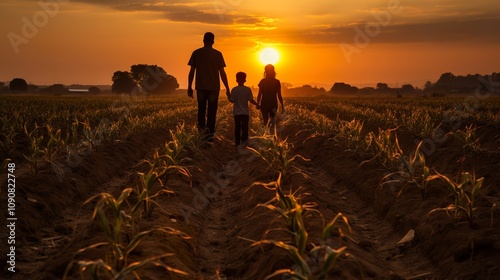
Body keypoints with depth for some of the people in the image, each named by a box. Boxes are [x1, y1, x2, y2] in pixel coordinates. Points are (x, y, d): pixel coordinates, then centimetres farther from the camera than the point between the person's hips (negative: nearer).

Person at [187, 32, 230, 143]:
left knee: (201, 109, 17)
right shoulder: (218, 54, -1)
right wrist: (227, 88, 5)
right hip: (214, 87, -1)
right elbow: (222, 73, -2)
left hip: (201, 87, 1)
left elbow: (192, 72, 2)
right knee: (212, 111, 4)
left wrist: (189, 87, 10)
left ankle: (202, 128, -1)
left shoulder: (196, 53, 1)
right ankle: (209, 134, 2)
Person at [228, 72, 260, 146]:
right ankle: (243, 141, -6)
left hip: (237, 112, 1)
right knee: (245, 128, 3)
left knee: (237, 128, 8)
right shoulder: (248, 89, -5)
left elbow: (231, 100, -3)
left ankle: (237, 142, 9)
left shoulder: (234, 89, -5)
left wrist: (228, 96, 18)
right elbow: (251, 100, -6)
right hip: (245, 112, 0)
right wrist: (257, 105, 9)